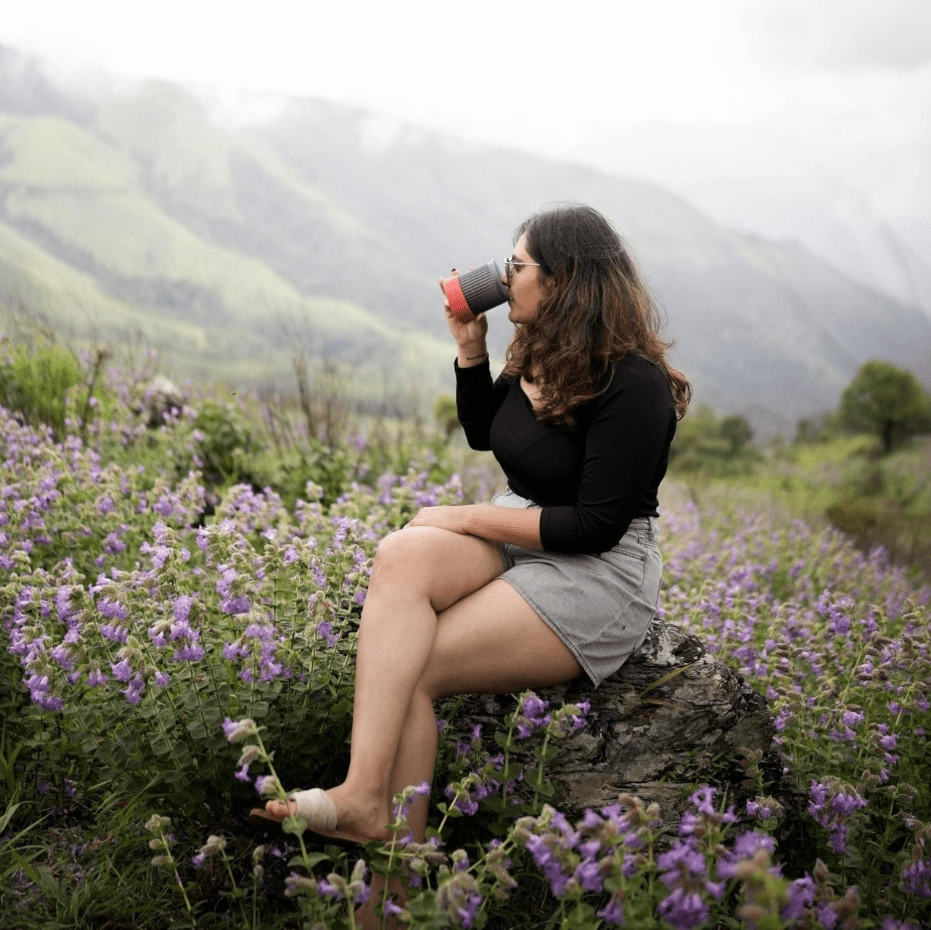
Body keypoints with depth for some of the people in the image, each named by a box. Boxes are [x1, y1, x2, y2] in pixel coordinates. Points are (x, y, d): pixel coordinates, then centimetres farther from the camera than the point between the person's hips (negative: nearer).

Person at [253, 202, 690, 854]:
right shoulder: (540, 354, 7)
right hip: (515, 539, 7)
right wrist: (470, 347, 7)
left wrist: (469, 516, -16)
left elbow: (596, 525, -20)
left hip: (598, 575, -7)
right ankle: (364, 795, -37)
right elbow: (483, 433, 24)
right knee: (402, 555, -27)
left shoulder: (633, 383, -18)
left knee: (409, 669, -23)